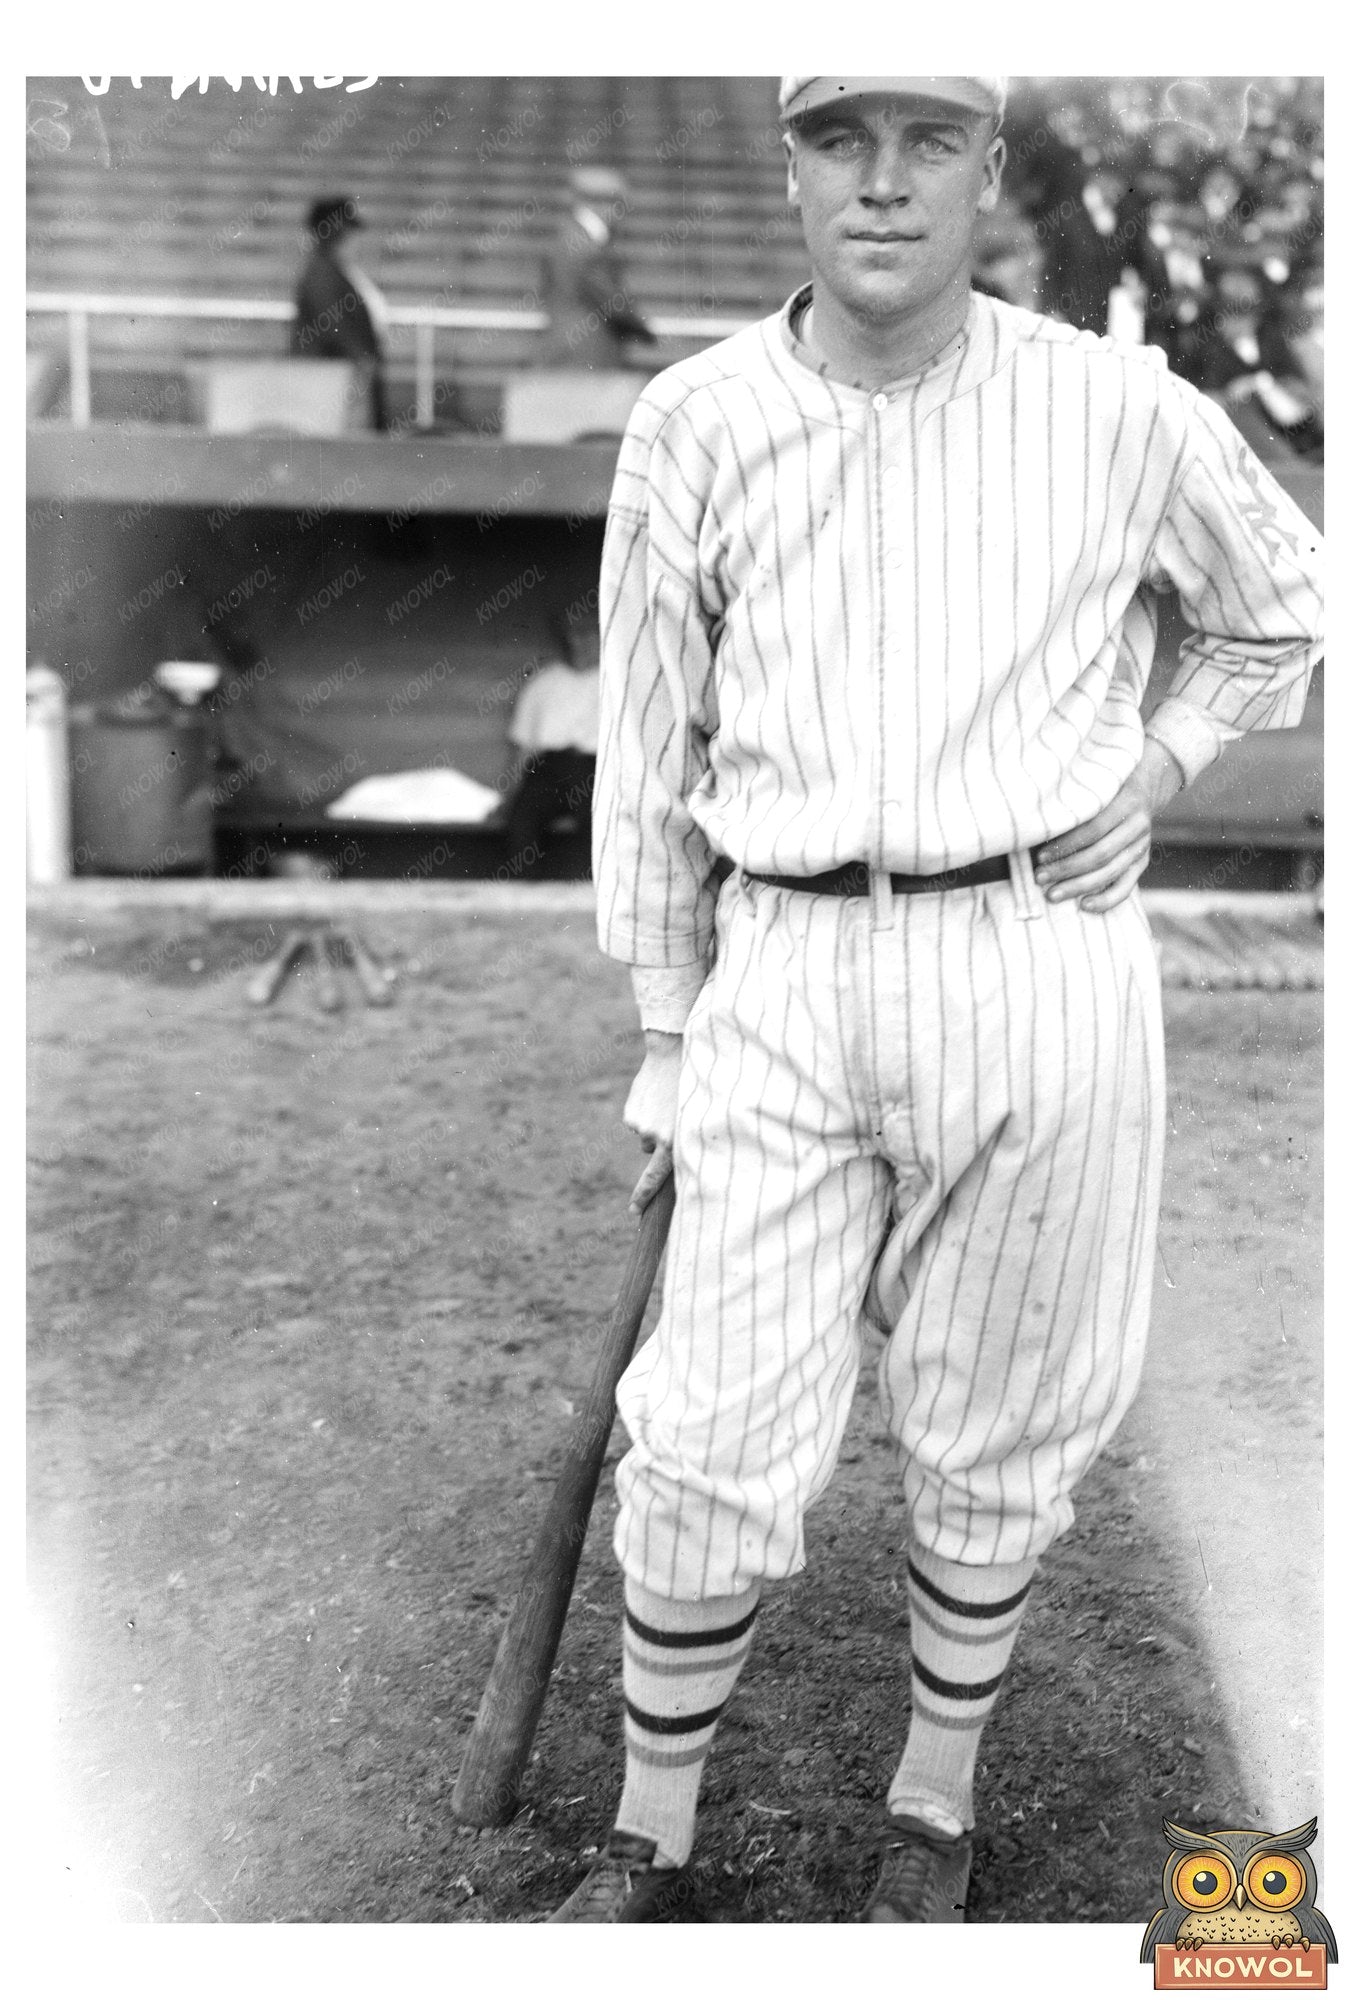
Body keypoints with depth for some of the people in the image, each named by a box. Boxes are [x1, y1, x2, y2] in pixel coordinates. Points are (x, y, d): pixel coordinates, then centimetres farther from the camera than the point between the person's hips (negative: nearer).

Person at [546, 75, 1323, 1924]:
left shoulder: (1121, 413, -1)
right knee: (714, 1454, 0)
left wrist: (1156, 767, 1)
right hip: (786, 982, 1)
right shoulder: (694, 424, 1)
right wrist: (665, 1048, 8)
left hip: (1041, 960, 0)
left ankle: (938, 1798, 36)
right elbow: (649, 757, 7)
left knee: (992, 1435, 12)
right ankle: (649, 1847, 22)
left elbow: (1283, 613, 18)